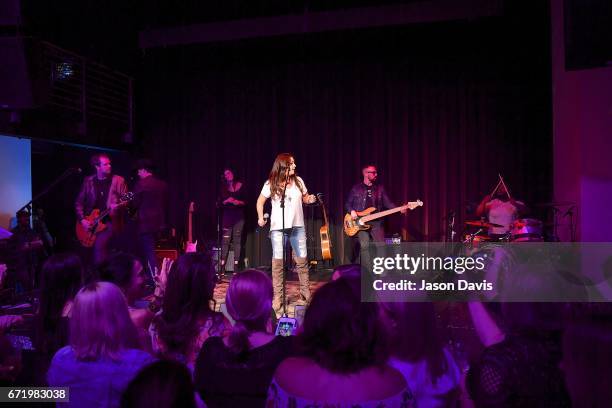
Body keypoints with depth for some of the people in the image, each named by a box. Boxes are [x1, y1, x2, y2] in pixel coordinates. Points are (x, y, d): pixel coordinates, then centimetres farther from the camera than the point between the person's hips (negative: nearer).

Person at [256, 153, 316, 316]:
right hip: (278, 227, -2)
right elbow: (260, 201, 6)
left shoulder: (298, 180, 4)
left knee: (302, 260, 3)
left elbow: (305, 198, 16)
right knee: (278, 262, -3)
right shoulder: (271, 184, -3)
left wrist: (310, 199, -6)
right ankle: (278, 298, 4)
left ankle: (305, 294, 16)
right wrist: (260, 217, -7)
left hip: (297, 226, 3)